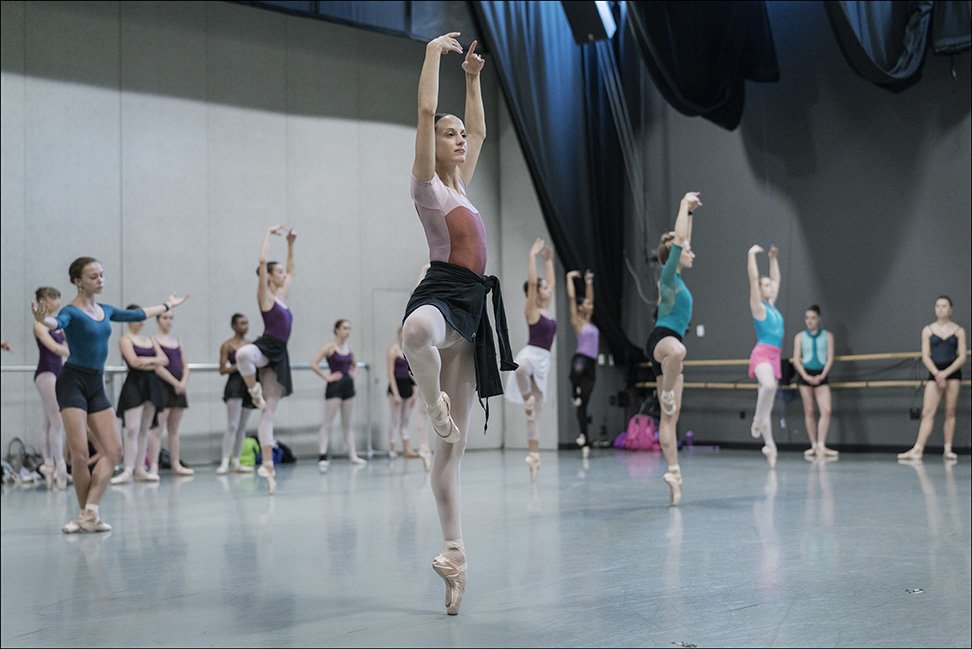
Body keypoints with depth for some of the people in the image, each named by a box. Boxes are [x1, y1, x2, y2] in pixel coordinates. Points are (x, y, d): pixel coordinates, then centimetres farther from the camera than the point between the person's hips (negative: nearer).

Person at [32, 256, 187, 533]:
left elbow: (137, 314, 30)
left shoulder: (105, 310, 13)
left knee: (113, 450, -2)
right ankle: (87, 513, 4)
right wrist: (43, 320, -56)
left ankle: (90, 513, -4)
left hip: (96, 385, 7)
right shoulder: (71, 312, -9)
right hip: (72, 383, -7)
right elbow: (58, 322, -32)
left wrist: (168, 305, 43)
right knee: (80, 454, -11)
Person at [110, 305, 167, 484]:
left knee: (145, 429, 7)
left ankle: (140, 469, 11)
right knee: (132, 429, -12)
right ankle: (128, 471, -13)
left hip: (151, 384, 6)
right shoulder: (125, 339, -2)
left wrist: (148, 360, -11)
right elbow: (134, 362, -15)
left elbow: (164, 359, 7)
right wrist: (155, 362, -5)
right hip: (134, 384, -6)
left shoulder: (150, 339, 17)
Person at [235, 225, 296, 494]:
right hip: (265, 348, -6)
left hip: (279, 355, 6)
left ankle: (267, 464, 1)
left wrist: (290, 244, 26)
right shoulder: (265, 295, -1)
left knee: (269, 413, 3)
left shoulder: (281, 295, 18)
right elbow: (262, 260, -12)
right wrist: (269, 234, -3)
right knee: (243, 354, -46)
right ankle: (254, 390, -18)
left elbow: (291, 271, 33)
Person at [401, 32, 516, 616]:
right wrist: (435, 54, 2)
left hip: (470, 308, 7)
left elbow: (480, 131, 38)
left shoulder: (459, 186, 25)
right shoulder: (427, 184, 5)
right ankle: (436, 404, -24)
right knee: (417, 332, -50)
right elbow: (426, 112, -5)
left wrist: (473, 77, 37)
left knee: (454, 446, 3)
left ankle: (456, 551, 3)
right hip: (441, 292, -7)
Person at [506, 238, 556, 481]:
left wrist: (549, 260, 26)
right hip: (530, 354, -7)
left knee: (535, 413, 7)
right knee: (520, 369, -48)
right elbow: (531, 281, -13)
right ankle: (527, 400, -22)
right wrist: (533, 255, -9)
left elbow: (551, 281, 27)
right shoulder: (532, 309, -3)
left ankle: (534, 454, 8)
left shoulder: (546, 308, 16)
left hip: (543, 360, 7)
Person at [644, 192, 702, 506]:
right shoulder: (668, 274, -3)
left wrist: (690, 213, 30)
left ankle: (673, 471, 2)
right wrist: (684, 205, -1)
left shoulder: (676, 277, 19)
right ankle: (667, 391, -28)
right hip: (661, 339, -9)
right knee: (677, 350, -48)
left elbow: (683, 240, 31)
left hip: (669, 345, 9)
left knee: (670, 416, 3)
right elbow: (678, 238, -10)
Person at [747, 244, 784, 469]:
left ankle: (769, 444, 5)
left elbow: (776, 279, 30)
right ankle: (757, 422, -20)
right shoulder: (758, 306, -1)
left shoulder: (772, 305, 18)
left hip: (774, 356, 7)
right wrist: (752, 255, -5)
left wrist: (774, 258, 30)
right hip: (762, 353, -7)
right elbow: (753, 278, -8)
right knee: (768, 386, -36)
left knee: (768, 405, 6)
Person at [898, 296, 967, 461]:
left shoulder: (958, 330, 2)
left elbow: (962, 357, -2)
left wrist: (945, 373, -14)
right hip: (934, 373, 0)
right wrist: (937, 374, -14)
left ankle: (948, 450, 7)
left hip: (952, 372, 0)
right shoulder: (928, 330, 4)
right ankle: (917, 450, -9)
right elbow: (925, 356, -1)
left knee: (950, 411, 2)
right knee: (927, 412, -5)